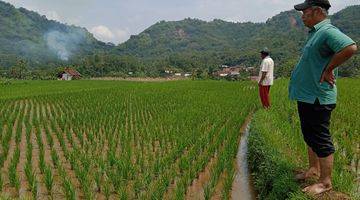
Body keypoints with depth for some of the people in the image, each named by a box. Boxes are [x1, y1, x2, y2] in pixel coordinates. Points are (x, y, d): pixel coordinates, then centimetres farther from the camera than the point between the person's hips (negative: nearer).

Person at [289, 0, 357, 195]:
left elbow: (351, 47, -34)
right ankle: (314, 169, 36)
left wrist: (329, 69, -24)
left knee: (320, 139, 0)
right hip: (306, 96, 10)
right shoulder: (315, 33, 14)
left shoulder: (328, 31, -17)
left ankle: (325, 182, 14)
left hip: (317, 98, -10)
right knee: (310, 136, 20)